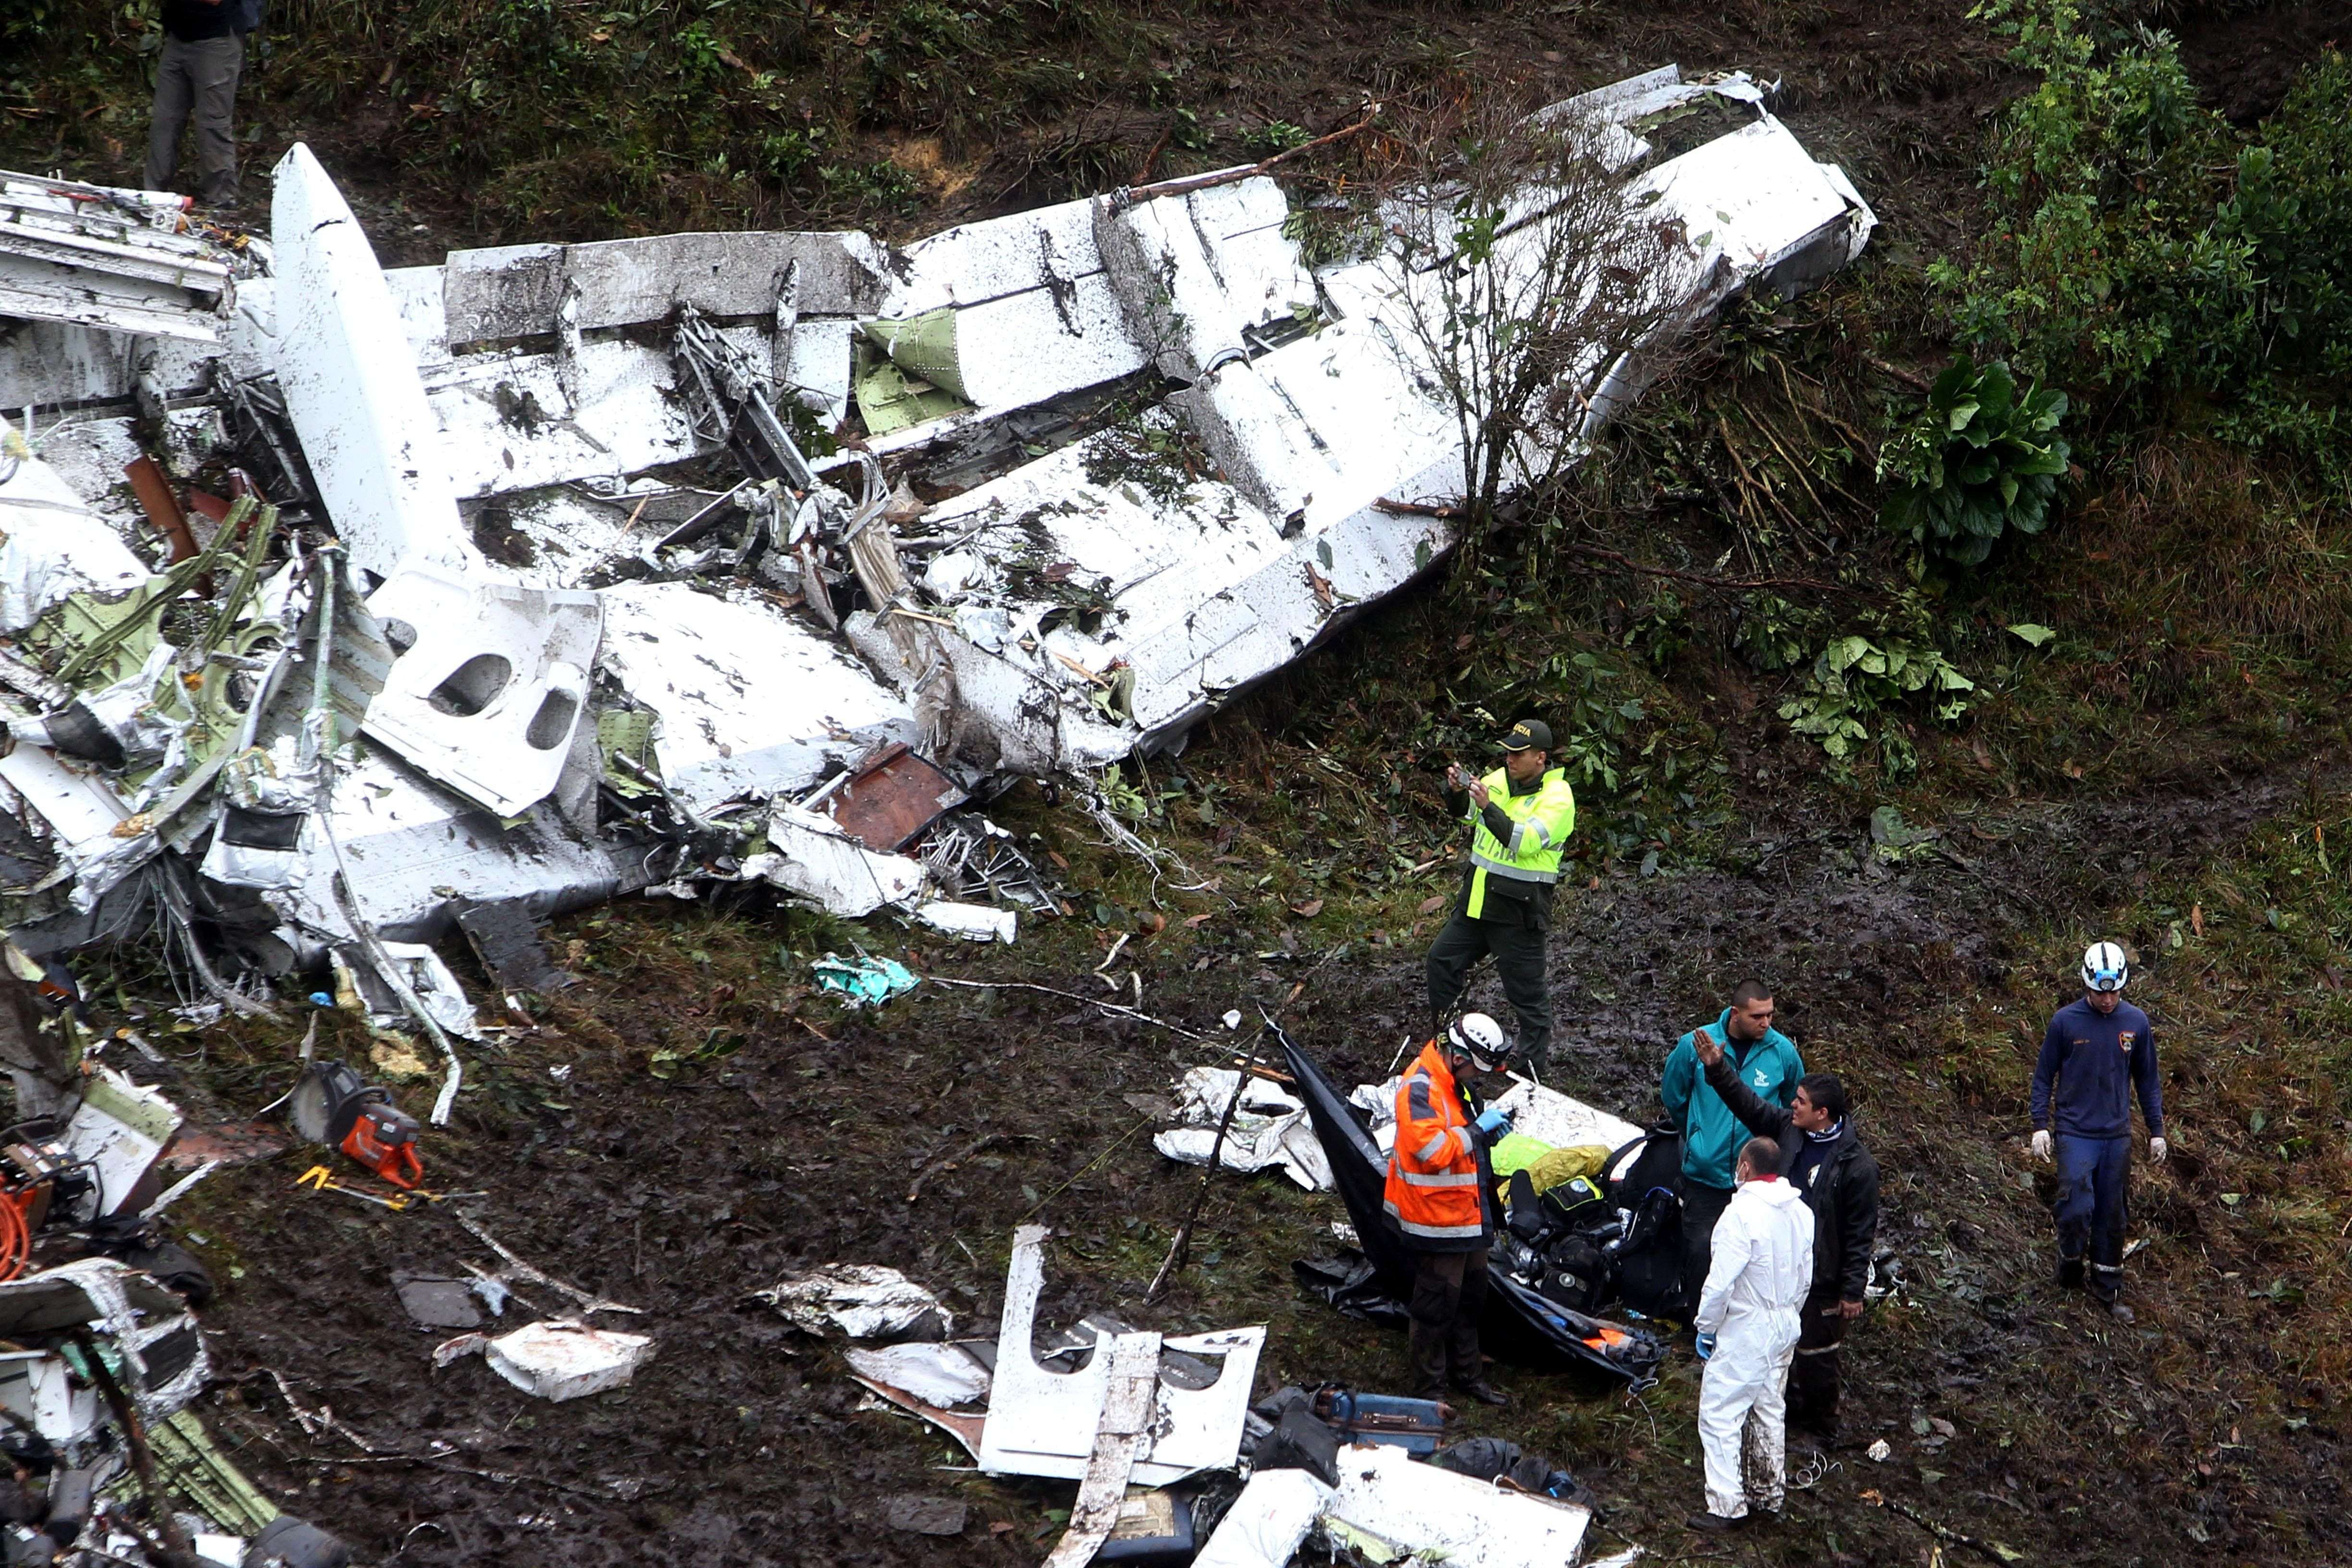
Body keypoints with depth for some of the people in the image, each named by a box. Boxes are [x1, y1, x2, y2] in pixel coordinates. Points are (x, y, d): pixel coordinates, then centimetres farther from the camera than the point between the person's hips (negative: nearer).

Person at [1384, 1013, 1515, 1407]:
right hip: (1437, 1219, -10)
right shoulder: (1420, 1087, -23)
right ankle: (1430, 1390, 10)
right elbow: (1432, 1150, -32)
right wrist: (1477, 1130, -22)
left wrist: (1485, 1130, 6)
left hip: (1467, 1214, 10)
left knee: (1470, 1299, 20)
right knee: (1436, 1305, 0)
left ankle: (1469, 1374, 35)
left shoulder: (1452, 1082, 9)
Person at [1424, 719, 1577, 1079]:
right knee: (1442, 959, 19)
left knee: (1526, 990, 0)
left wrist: (1488, 806, -34)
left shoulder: (1557, 796, -15)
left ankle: (1534, 1066, 11)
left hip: (1518, 910, -8)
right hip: (1478, 898, 8)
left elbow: (1526, 841, -27)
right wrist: (1457, 791, -9)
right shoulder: (1500, 779, 5)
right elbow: (1464, 814, 12)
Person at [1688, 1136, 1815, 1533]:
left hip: (1744, 1332, -8)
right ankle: (1770, 1495, 31)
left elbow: (1721, 1281, -22)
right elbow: (1805, 1278, 11)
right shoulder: (1801, 1212, 2)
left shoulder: (1742, 1213, -23)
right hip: (1785, 1328, 8)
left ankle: (1727, 1507, -2)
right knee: (1768, 1411, 21)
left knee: (1721, 1416, -2)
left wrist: (1706, 1328, -9)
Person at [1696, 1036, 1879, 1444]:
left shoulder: (1857, 1166, -23)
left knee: (1815, 1354, 7)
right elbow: (1749, 1104, 8)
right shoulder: (1789, 1131, -5)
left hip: (1821, 1279, -7)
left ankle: (1820, 1428, 27)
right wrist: (1717, 1069, -3)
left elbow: (1861, 1234, -17)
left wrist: (1853, 1292, -13)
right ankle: (1791, 1413, 41)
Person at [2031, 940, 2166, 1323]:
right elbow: (2044, 1076, 1)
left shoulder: (2136, 1022, 1)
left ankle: (2109, 1290, 20)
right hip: (2075, 1133, -3)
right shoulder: (2065, 1022, -7)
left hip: (2117, 1135, 3)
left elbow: (2147, 1080, 11)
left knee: (2112, 1216, 8)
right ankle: (2070, 1264, 13)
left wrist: (2157, 1131, 11)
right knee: (2077, 1208, -14)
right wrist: (2040, 1126, -6)